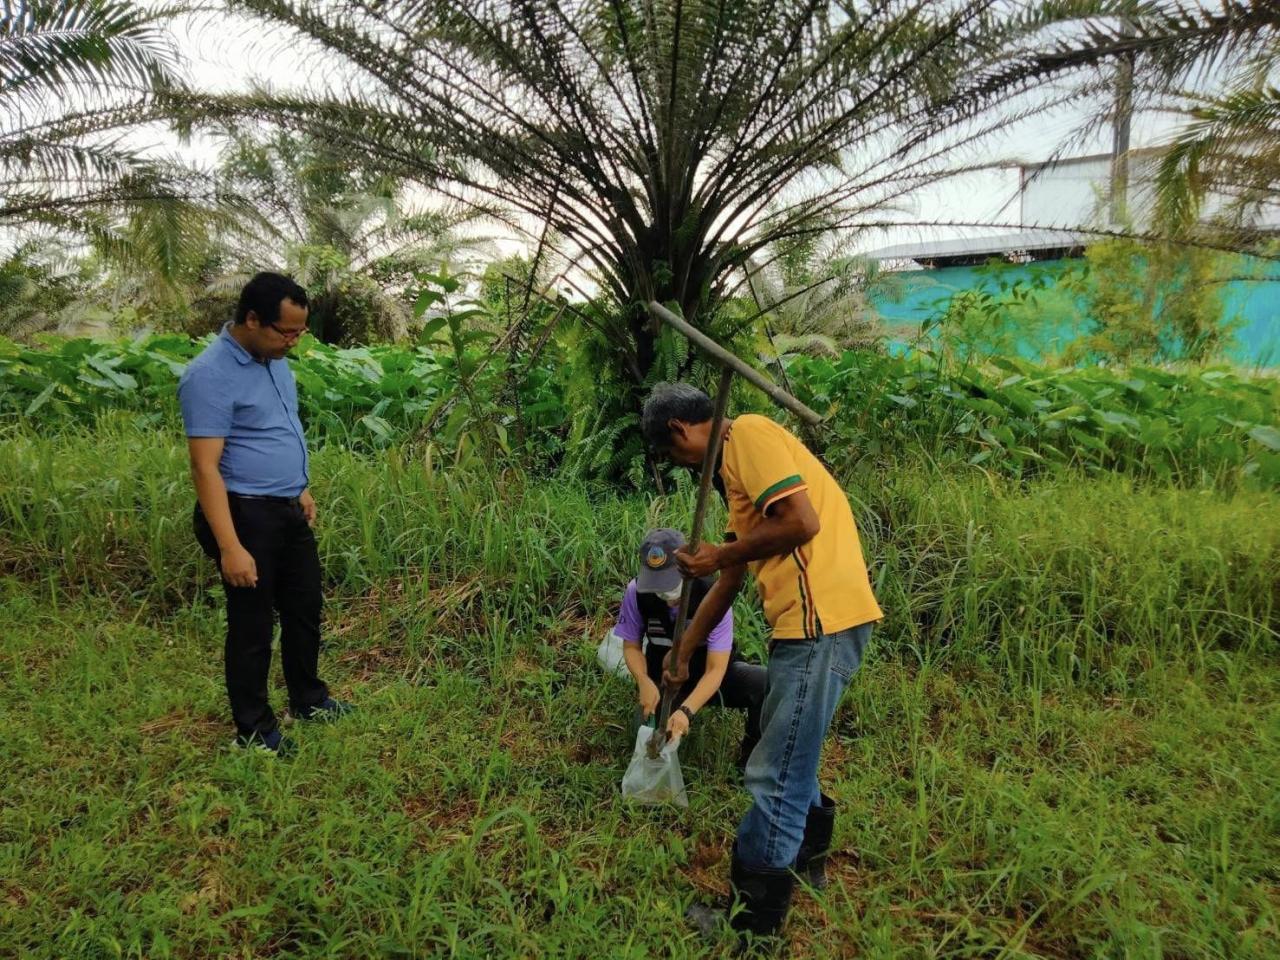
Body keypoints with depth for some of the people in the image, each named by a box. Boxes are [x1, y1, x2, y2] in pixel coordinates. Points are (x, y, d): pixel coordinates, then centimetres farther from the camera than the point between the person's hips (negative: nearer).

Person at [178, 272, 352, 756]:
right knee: (252, 624, 6)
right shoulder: (211, 376, -21)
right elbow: (205, 467, -24)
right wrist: (230, 547, -26)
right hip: (246, 515, -8)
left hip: (289, 510, 9)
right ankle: (254, 728, 24)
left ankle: (308, 698, 39)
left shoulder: (274, 358, 6)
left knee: (305, 608, 20)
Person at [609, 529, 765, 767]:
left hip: (710, 676, -1)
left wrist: (686, 710, -42)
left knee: (767, 684, -30)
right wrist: (644, 682, -27)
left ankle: (751, 758, -2)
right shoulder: (636, 592, -21)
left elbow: (715, 669, -27)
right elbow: (631, 646, -6)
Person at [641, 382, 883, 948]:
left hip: (822, 620, -10)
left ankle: (753, 922, 12)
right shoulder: (734, 468, 22)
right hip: (808, 623, 10)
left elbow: (803, 521, -20)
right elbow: (730, 581, 26)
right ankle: (806, 857, 45)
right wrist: (683, 652, 30)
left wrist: (719, 555, -7)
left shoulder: (749, 433, -7)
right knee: (789, 755, 25)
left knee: (775, 774, -1)